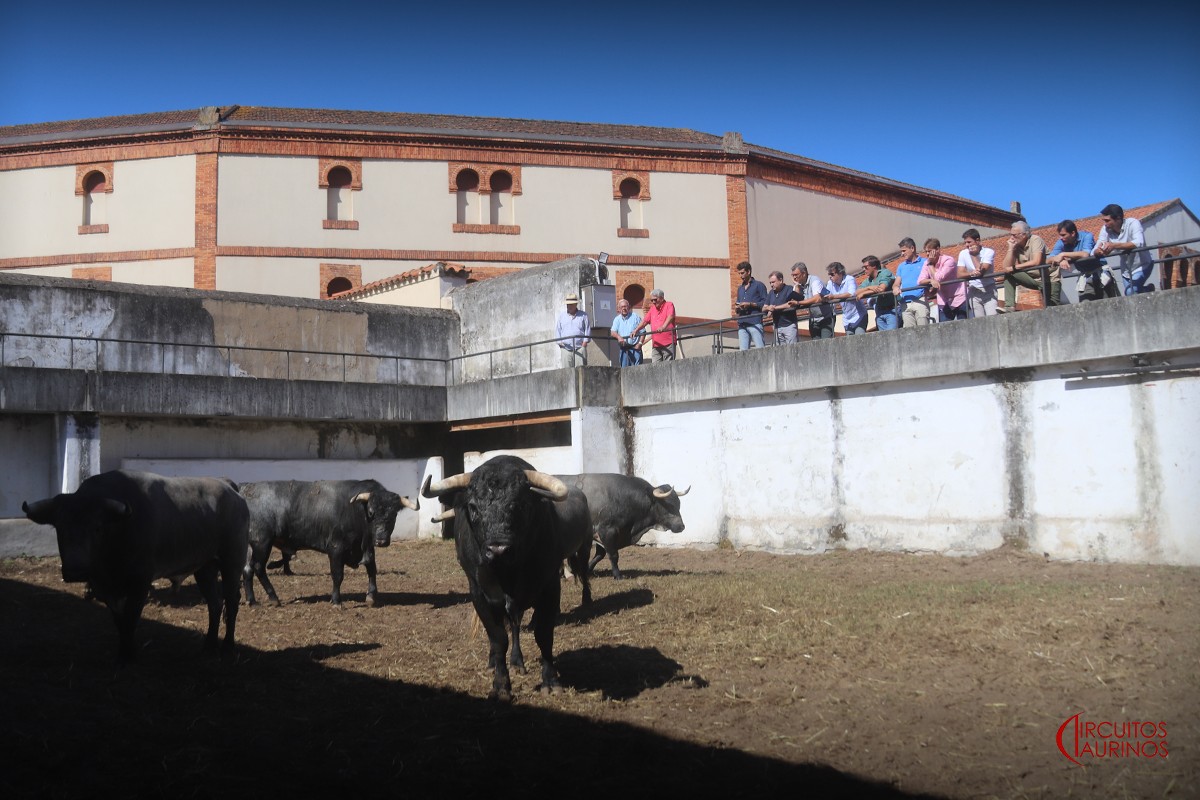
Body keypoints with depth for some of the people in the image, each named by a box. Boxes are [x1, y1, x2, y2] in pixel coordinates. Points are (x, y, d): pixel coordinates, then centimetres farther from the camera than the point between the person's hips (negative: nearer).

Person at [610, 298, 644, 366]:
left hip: (635, 348, -3)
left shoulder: (636, 316, 2)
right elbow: (613, 332, -1)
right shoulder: (617, 319, 12)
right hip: (623, 349, 3)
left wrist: (640, 343, -11)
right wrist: (618, 337, -22)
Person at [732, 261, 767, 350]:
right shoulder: (740, 288, 26)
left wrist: (750, 304, -12)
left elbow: (765, 303, -3)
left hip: (755, 323, -6)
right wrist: (737, 308, 7)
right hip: (742, 325, 6)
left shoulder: (758, 285, 6)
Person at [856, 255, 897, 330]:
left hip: (890, 310, -6)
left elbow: (881, 288, -17)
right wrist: (869, 287, -14)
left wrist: (864, 293, -5)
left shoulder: (885, 273, -3)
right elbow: (857, 292, 6)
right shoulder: (869, 280, 16)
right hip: (879, 313, 6)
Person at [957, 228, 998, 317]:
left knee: (992, 317, -16)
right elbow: (960, 274, -9)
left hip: (988, 289, -2)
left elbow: (981, 272, -22)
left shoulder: (989, 252, -9)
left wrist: (973, 255, -14)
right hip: (974, 291, 3)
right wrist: (971, 274, -29)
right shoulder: (963, 254, 1)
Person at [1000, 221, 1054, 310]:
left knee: (1052, 308, -17)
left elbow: (1036, 262, -28)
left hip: (1049, 278, -6)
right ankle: (1009, 307, -14)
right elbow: (1006, 267, -8)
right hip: (1032, 278, 6)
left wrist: (1014, 268, -23)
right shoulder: (1015, 246, 2)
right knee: (1008, 275, -8)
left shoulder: (1035, 240, -13)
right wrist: (1011, 248, -13)